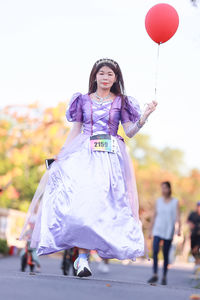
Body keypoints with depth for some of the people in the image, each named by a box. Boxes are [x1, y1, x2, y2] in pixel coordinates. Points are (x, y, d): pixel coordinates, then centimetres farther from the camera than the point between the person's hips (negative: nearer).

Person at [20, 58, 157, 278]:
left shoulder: (121, 102, 11)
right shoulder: (83, 100, 13)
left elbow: (130, 131, 4)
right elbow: (75, 130, 14)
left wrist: (145, 116, -11)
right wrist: (61, 155, 7)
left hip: (111, 156, 1)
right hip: (84, 154, 0)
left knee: (106, 202, -8)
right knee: (81, 201, -18)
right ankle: (82, 256, -19)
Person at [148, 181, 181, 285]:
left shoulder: (175, 202, 1)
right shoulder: (158, 201, 8)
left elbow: (178, 216, -7)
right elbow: (154, 216, 11)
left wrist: (179, 229, -21)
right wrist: (150, 230, 10)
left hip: (169, 231, -1)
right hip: (158, 230, 1)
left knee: (166, 254, 2)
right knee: (155, 250, -16)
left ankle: (164, 277, 12)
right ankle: (155, 275, -14)